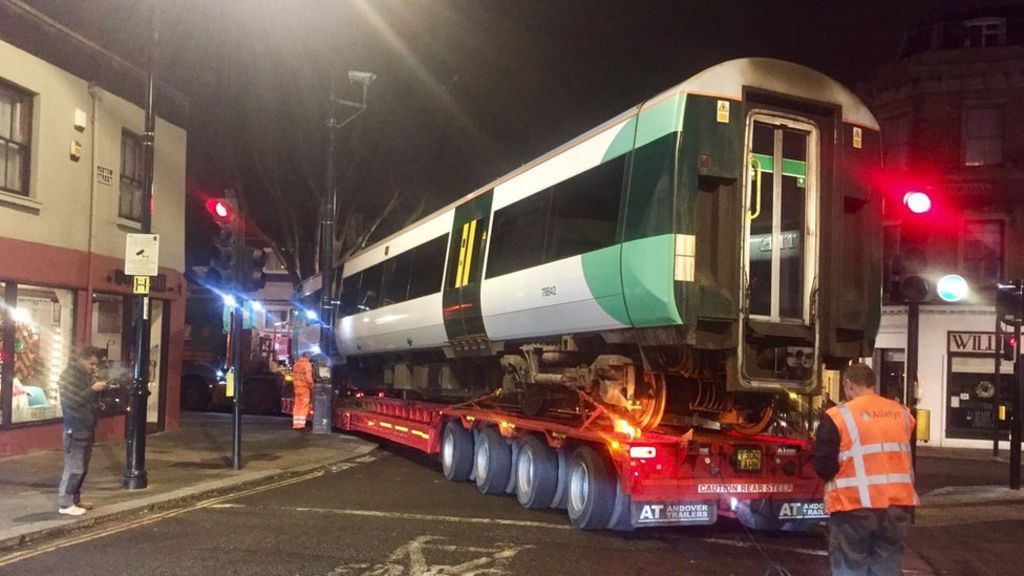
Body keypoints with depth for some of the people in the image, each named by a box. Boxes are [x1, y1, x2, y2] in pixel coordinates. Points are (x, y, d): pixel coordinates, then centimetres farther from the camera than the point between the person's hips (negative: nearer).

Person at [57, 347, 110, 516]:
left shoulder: (88, 375, 13)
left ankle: (75, 499, 20)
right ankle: (65, 503, -2)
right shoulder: (68, 375, -12)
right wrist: (92, 390, -26)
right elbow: (71, 402, -22)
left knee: (82, 467, 12)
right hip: (75, 429, -9)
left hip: (87, 427, 9)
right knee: (74, 467, -8)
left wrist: (101, 389, 2)